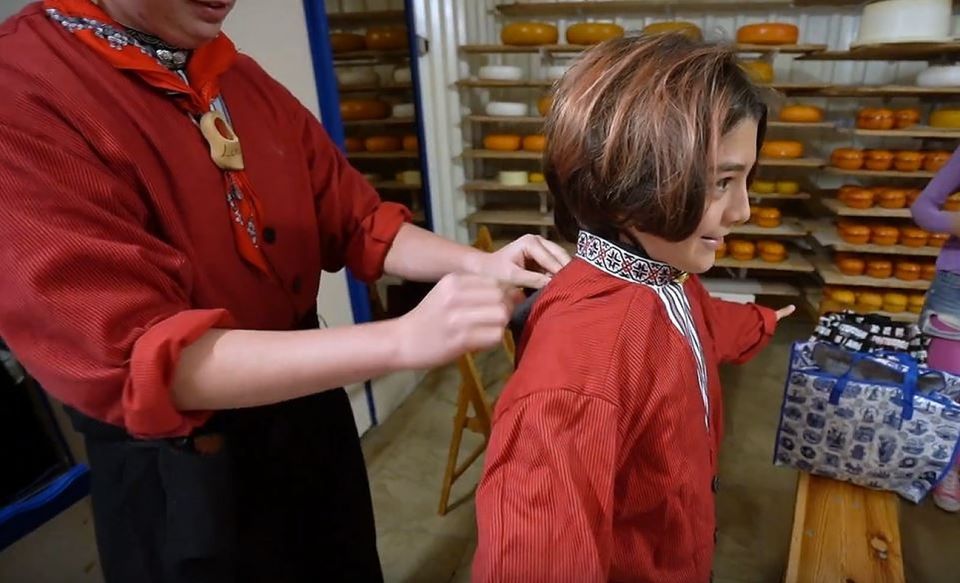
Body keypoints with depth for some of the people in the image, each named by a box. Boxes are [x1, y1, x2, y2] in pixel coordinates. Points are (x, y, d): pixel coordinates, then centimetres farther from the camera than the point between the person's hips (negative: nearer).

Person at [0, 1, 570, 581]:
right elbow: (131, 357, -30)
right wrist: (400, 340, -38)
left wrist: (475, 264, -16)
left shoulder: (246, 81, 2)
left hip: (311, 413, 7)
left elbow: (358, 222, 2)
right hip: (183, 466, -6)